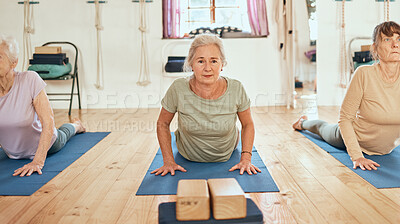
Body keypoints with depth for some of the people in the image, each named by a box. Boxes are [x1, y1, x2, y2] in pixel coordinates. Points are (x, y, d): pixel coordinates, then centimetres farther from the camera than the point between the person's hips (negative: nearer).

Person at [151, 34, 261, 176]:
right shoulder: (178, 89, -30)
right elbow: (162, 124, -13)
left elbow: (248, 124, -9)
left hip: (227, 159, 1)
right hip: (187, 160, 0)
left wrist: (246, 159, -17)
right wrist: (169, 161, -15)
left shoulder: (236, 89, -28)